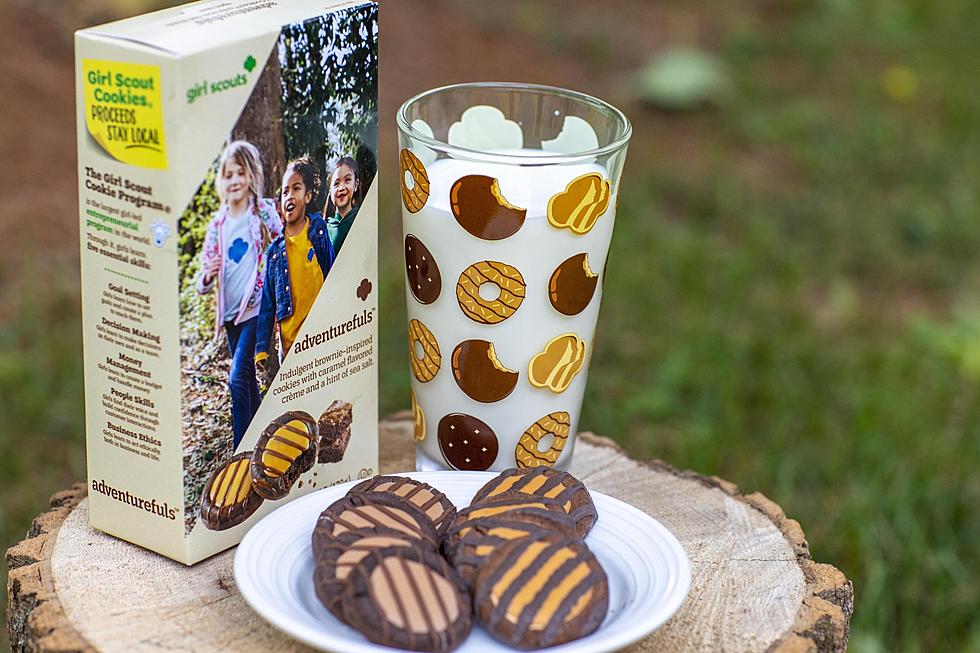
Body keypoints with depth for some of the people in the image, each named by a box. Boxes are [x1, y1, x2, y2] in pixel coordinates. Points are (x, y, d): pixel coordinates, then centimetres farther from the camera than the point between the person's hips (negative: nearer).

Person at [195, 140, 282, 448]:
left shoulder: (265, 212, -5)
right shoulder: (217, 224, 7)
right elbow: (203, 284, 9)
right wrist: (208, 276, -13)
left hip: (257, 308, -5)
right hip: (231, 313, 5)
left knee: (238, 379, -15)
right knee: (248, 383, 13)